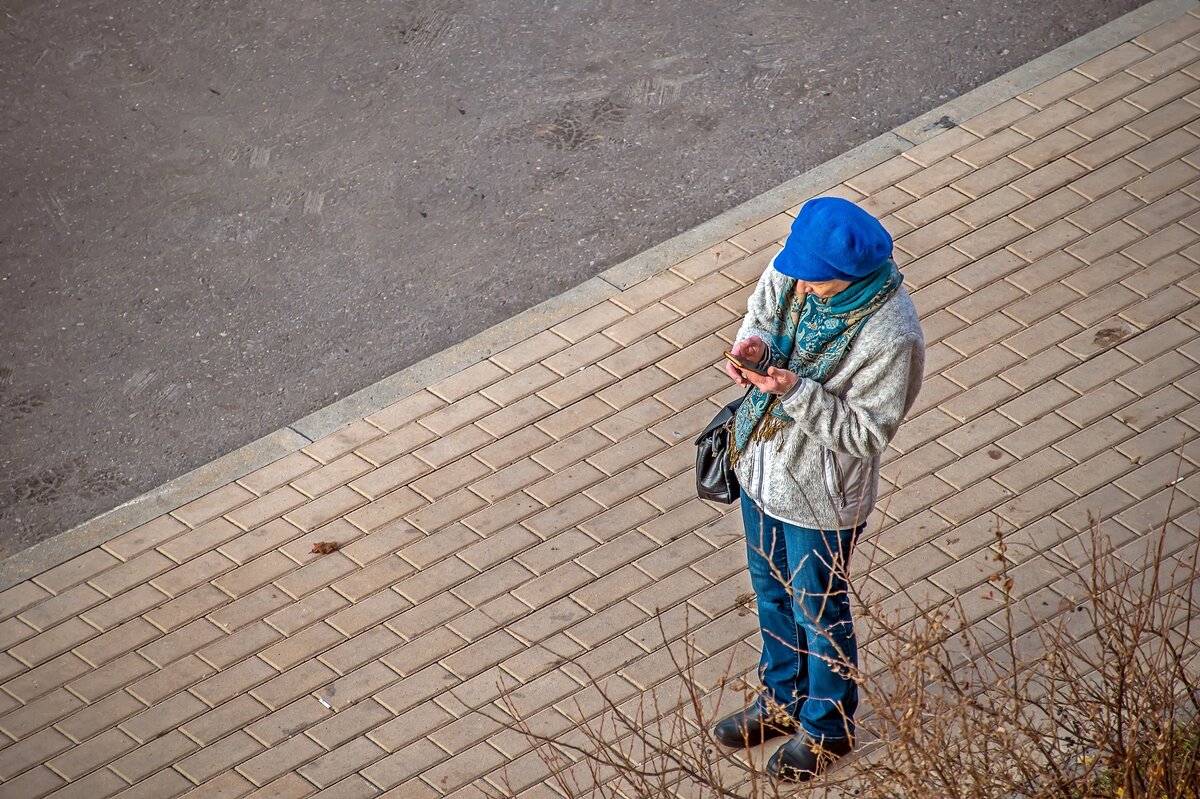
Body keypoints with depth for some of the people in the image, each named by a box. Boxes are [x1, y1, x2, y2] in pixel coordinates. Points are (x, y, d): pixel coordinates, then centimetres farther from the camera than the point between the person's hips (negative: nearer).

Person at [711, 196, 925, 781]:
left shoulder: (891, 338, -33)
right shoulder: (794, 270, -16)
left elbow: (868, 433, -25)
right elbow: (761, 313, 4)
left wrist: (798, 393, -36)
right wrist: (755, 344, -18)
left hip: (820, 497, -6)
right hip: (762, 465, 7)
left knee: (818, 609, 17)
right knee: (771, 590, 27)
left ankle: (827, 724, 44)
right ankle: (783, 700, 53)